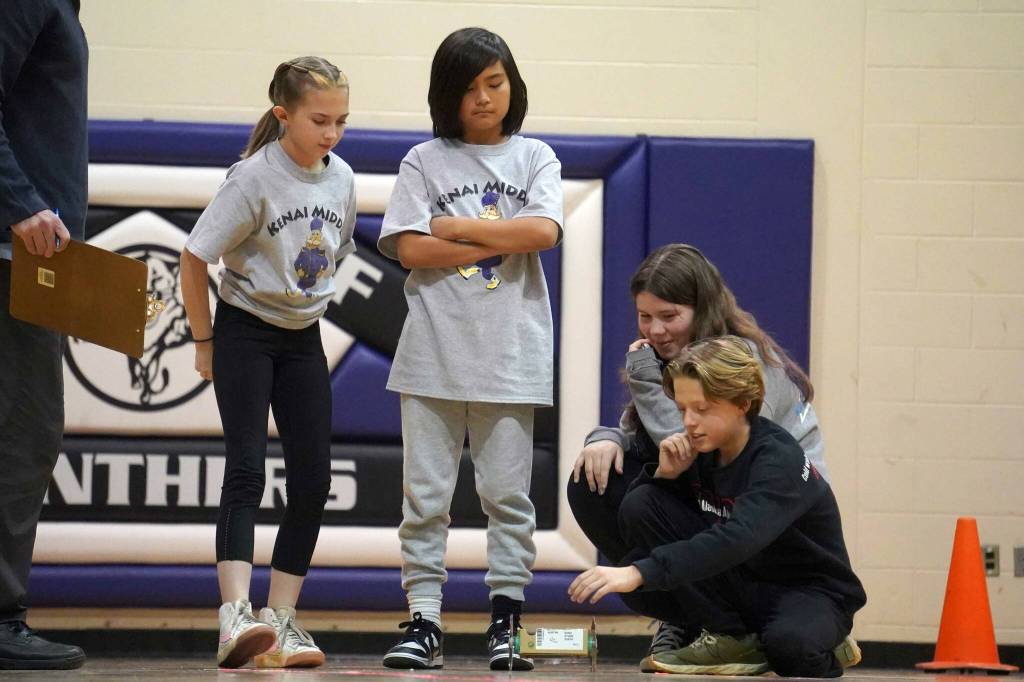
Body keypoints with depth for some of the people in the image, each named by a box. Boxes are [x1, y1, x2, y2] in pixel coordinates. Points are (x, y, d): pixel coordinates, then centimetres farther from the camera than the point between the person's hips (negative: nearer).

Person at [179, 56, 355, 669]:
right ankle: (236, 617, -29)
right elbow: (195, 257, -14)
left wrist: (309, 302, 13)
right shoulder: (255, 177, -18)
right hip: (246, 333, -6)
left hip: (303, 338, 6)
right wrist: (205, 340, -8)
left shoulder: (342, 178, 0)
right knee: (246, 470, -17)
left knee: (314, 479, 2)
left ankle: (281, 622, 10)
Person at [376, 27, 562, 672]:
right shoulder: (424, 161, 7)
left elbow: (543, 230, -8)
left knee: (508, 493, 2)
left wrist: (455, 228, -6)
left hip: (510, 356, 0)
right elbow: (411, 249, -5)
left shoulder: (534, 158, 10)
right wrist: (502, 240, -6)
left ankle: (507, 621, 7)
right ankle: (423, 621, 3)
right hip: (435, 352, 0)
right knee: (425, 495, 0)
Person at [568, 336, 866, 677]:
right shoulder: (699, 449, -2)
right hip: (743, 583, 6)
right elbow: (636, 515, 3)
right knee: (640, 504, -12)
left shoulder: (779, 458, -24)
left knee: (790, 644, -43)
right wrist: (665, 475, -18)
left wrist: (640, 572, -51)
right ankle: (730, 638, -9)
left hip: (808, 591, -6)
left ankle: (821, 650, -3)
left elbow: (738, 538, -41)